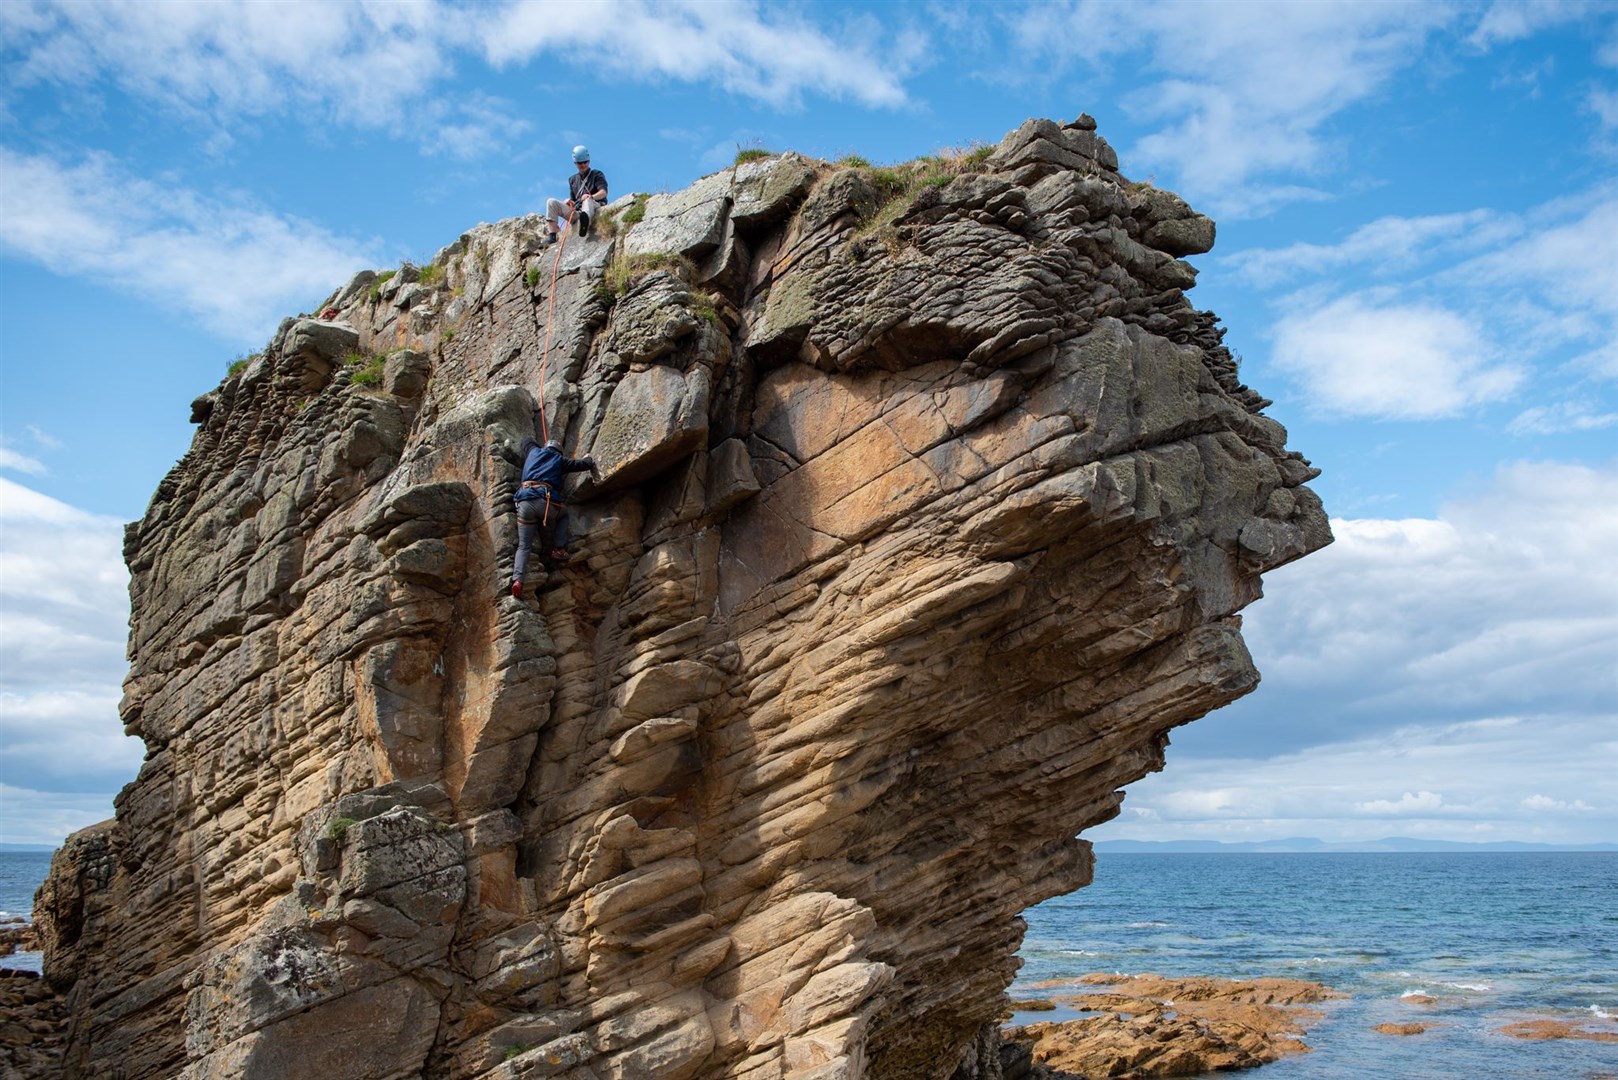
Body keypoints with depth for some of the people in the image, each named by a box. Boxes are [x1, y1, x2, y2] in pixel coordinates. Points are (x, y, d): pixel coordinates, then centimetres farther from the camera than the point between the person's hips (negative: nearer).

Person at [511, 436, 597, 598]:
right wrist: (590, 459, 41)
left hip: (524, 502, 3)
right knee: (563, 513, 32)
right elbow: (585, 464, 18)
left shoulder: (533, 452, 29)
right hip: (545, 501, -2)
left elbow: (528, 441, 51)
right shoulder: (560, 460, 20)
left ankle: (517, 579, -16)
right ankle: (558, 549, 15)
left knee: (523, 546, 7)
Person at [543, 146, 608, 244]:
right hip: (577, 211, 5)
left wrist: (591, 196, -28)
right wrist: (570, 203, -5)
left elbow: (603, 192, -6)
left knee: (587, 201, -40)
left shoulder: (596, 174, 11)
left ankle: (585, 222, -77)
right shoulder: (573, 179, 25)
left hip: (595, 208, -5)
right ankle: (551, 236, -23)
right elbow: (573, 200, 22)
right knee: (551, 202, -10)